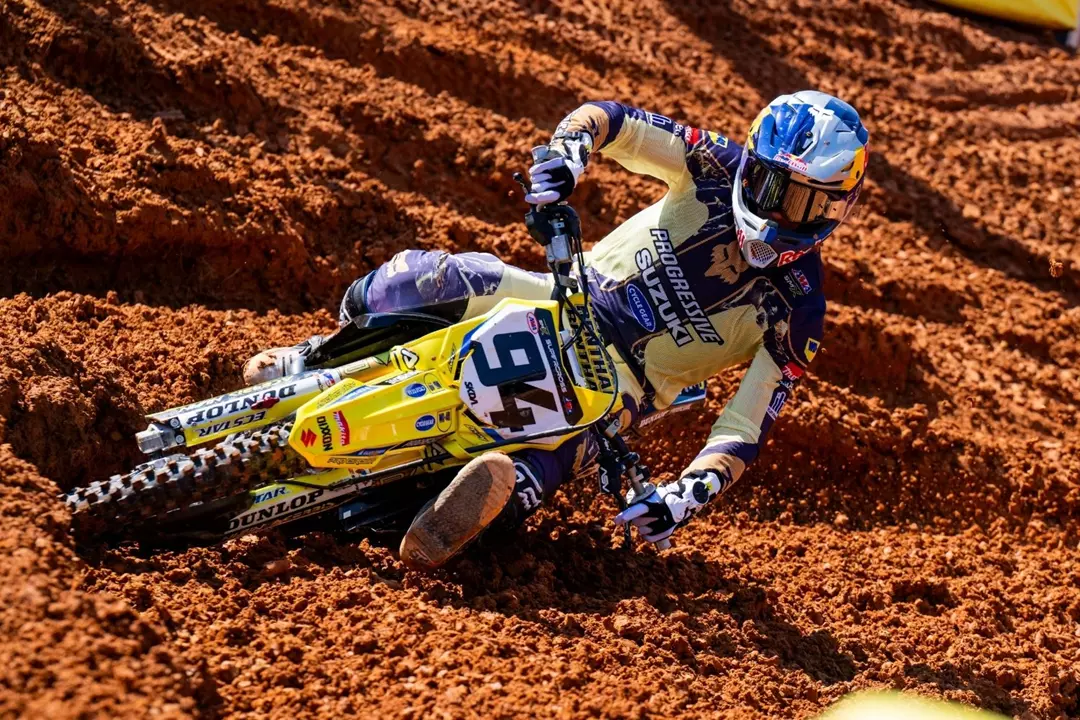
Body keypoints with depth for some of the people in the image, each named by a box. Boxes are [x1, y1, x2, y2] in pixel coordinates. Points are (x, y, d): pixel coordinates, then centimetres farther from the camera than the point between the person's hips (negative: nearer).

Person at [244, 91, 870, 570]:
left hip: (617, 384, -2)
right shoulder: (723, 168, -7)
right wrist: (565, 154, -32)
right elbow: (607, 118, -9)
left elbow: (746, 428, -17)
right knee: (454, 277, -20)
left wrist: (689, 494, -36)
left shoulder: (796, 313, -13)